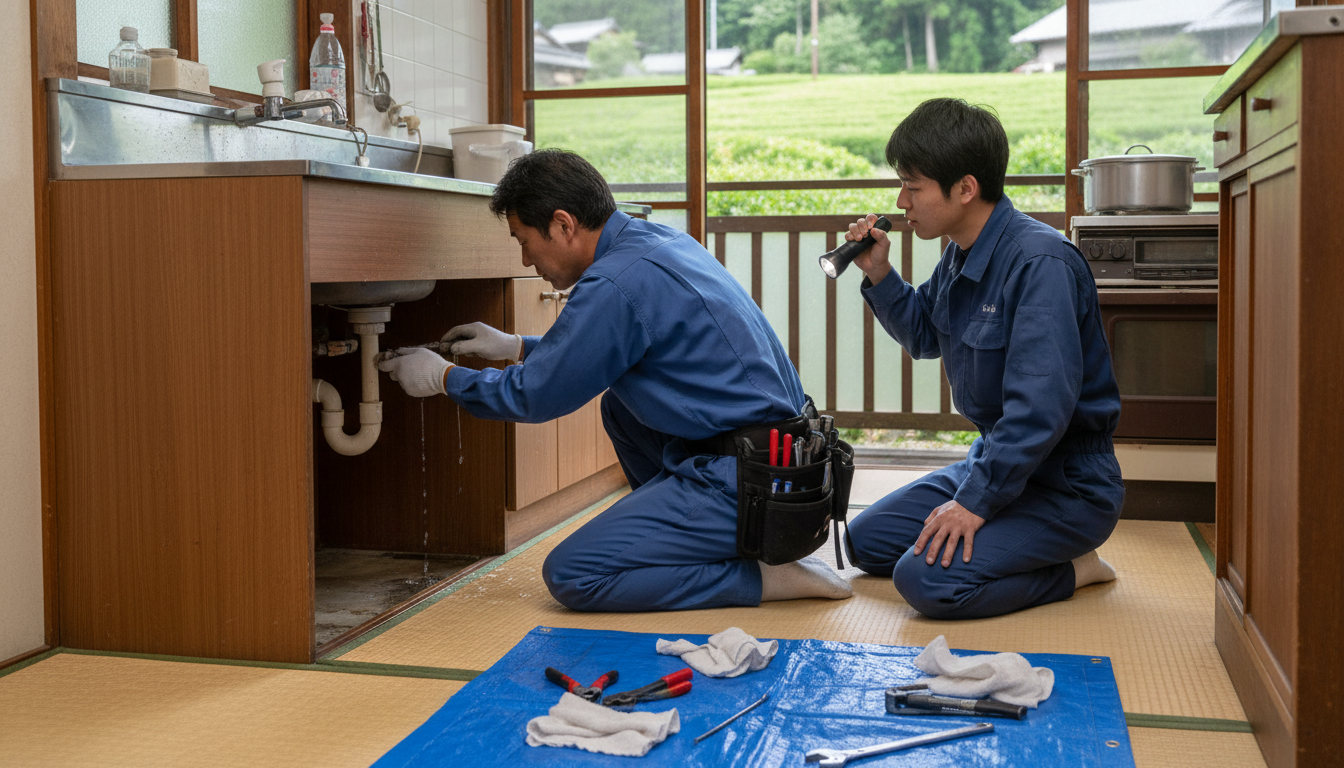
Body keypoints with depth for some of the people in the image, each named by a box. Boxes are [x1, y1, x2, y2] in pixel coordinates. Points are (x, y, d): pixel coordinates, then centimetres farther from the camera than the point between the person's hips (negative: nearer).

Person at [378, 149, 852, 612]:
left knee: (569, 575, -8)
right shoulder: (659, 239, 11)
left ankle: (763, 578, -7)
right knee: (619, 407, 27)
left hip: (743, 484, -10)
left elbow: (536, 396, -7)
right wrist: (515, 346, 31)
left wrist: (442, 378, 9)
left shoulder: (615, 283, -18)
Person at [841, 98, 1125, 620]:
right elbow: (924, 337, 21)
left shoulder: (1040, 262, -25)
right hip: (996, 460, 9)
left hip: (1067, 484, -9)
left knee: (927, 579, -25)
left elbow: (1041, 407, -30)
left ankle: (1069, 570, -3)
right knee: (864, 542, 9)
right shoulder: (961, 254, 4)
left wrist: (975, 501, -25)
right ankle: (1011, 547, 15)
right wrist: (879, 275, 3)